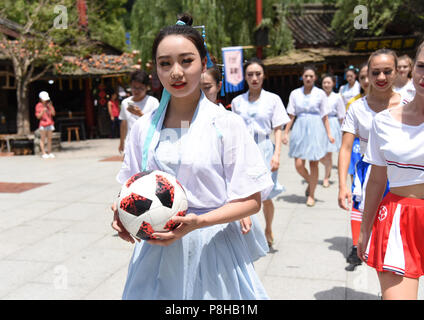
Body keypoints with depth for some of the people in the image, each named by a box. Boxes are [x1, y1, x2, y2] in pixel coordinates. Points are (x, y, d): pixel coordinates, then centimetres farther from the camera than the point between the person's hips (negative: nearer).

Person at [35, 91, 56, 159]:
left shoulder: (49, 105, 8)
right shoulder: (38, 106, -3)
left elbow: (53, 114, 0)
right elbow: (38, 116, -6)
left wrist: (50, 107, -13)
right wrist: (43, 111, -21)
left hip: (50, 124, 4)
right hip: (43, 124, -4)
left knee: (49, 139, 6)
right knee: (43, 139, -2)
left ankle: (49, 152, 13)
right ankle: (43, 153, 0)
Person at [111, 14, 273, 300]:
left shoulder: (227, 124, -9)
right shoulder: (143, 128, 2)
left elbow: (251, 201, -9)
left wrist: (199, 221, -23)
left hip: (211, 247, -3)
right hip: (156, 250, 3)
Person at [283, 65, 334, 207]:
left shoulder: (320, 94, 4)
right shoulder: (295, 93, 7)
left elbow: (325, 116, 4)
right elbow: (291, 116, 8)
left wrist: (329, 134, -3)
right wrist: (286, 133, 4)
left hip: (316, 129, -1)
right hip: (300, 129, 2)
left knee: (313, 163, 1)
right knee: (298, 164, -3)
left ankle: (311, 195, 16)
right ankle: (310, 182, 29)